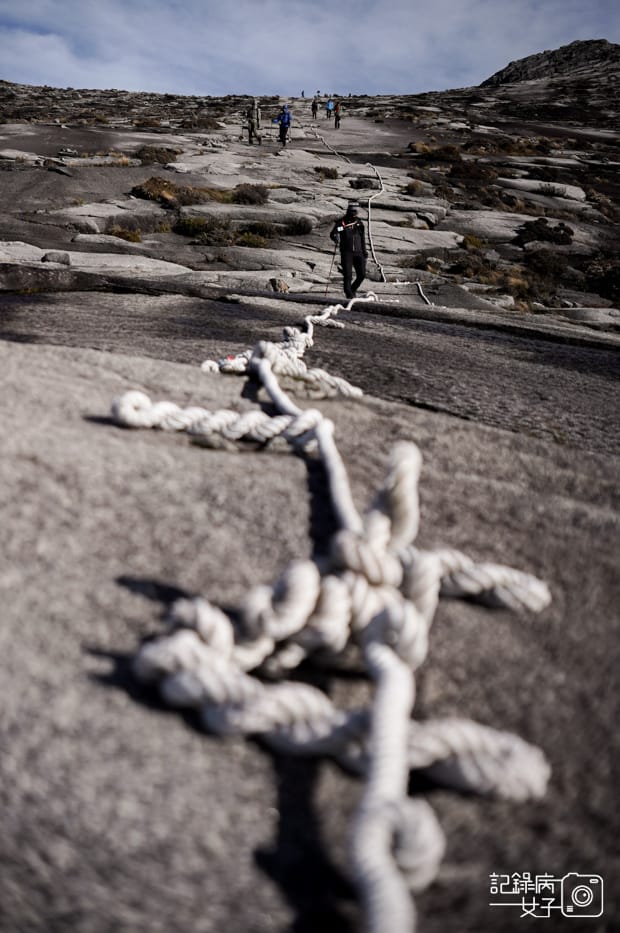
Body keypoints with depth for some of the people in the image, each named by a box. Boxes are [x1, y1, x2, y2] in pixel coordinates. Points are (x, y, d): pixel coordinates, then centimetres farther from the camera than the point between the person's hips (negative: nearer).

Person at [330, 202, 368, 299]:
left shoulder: (359, 223, 13)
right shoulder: (341, 222, 0)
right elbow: (332, 234, -6)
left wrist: (364, 251, 18)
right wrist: (335, 237, -29)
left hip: (358, 252, 4)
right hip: (346, 252, -4)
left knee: (362, 275, -3)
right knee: (347, 275, -8)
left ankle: (352, 290, 19)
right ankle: (349, 294, 4)